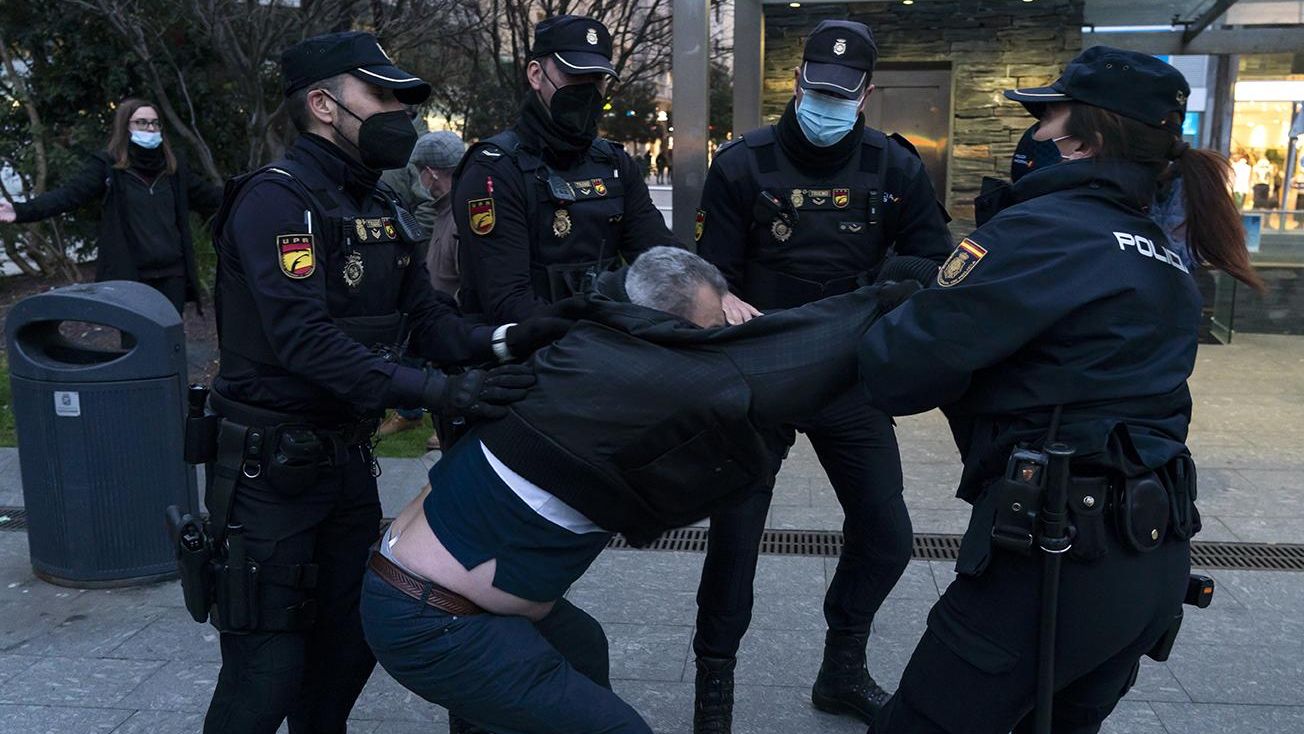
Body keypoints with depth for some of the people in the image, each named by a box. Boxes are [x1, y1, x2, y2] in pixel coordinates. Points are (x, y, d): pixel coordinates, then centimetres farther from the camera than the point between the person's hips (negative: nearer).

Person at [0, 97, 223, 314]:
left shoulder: (173, 165, 12)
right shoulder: (107, 165, -1)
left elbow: (207, 195, 20)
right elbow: (69, 194, -11)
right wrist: (23, 210, -24)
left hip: (171, 273, 3)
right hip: (129, 275, -3)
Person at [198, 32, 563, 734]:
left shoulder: (383, 208, 10)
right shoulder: (276, 197, -16)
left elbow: (427, 317, 4)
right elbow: (304, 338, -29)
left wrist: (499, 342, -15)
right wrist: (437, 391, -37)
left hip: (347, 457, 8)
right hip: (269, 466, -8)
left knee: (350, 647, 17)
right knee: (268, 670, 0)